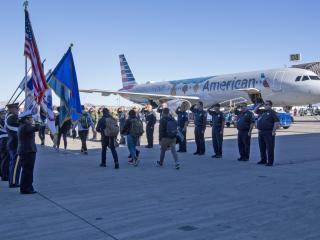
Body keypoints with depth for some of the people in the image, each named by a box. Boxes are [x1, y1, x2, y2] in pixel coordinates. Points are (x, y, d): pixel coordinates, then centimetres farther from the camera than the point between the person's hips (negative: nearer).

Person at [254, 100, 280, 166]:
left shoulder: (272, 112, -6)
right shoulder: (262, 111, 15)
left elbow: (276, 122, -13)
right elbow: (255, 111, 28)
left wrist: (273, 131, -19)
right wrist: (259, 105, 13)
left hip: (269, 133, -8)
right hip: (261, 132, 8)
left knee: (270, 148, -3)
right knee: (262, 147, 14)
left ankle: (270, 162, 1)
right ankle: (263, 160, 25)